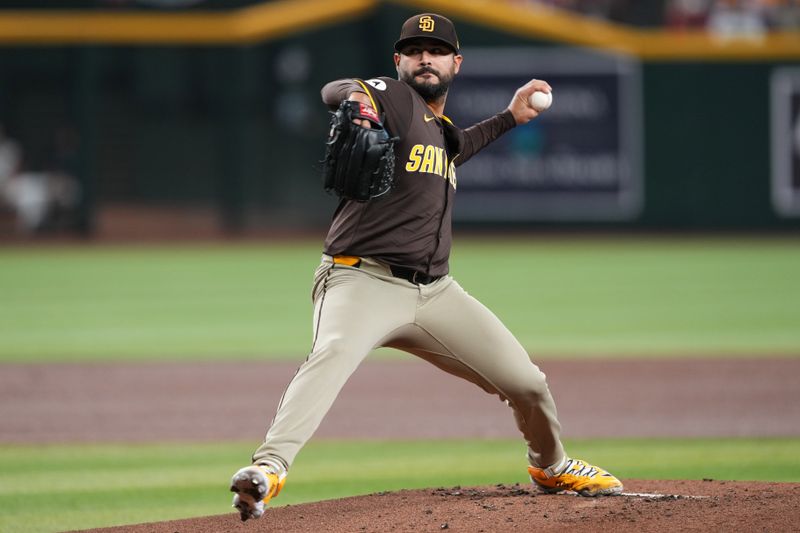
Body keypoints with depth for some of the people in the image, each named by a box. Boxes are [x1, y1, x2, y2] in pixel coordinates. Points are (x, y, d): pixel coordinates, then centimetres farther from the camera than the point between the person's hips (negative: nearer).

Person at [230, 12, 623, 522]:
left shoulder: (443, 131, 20)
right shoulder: (394, 98, -3)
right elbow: (333, 91, -22)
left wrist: (508, 118, 38)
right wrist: (359, 98, -47)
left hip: (435, 292, 7)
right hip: (363, 282, -7)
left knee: (527, 383, 8)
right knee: (334, 352, -38)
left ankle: (551, 466, 38)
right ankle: (269, 469, -52)